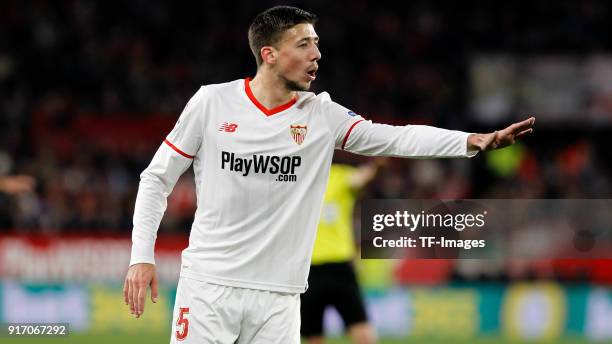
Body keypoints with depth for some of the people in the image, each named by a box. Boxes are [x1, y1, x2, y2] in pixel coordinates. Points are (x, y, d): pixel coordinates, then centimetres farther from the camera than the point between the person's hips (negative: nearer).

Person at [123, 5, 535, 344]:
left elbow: (396, 138, -9)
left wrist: (473, 141, -23)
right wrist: (142, 256, -3)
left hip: (278, 299, 2)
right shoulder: (211, 103, -3)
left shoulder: (322, 115, 2)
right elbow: (157, 179, 5)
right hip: (208, 286, -2)